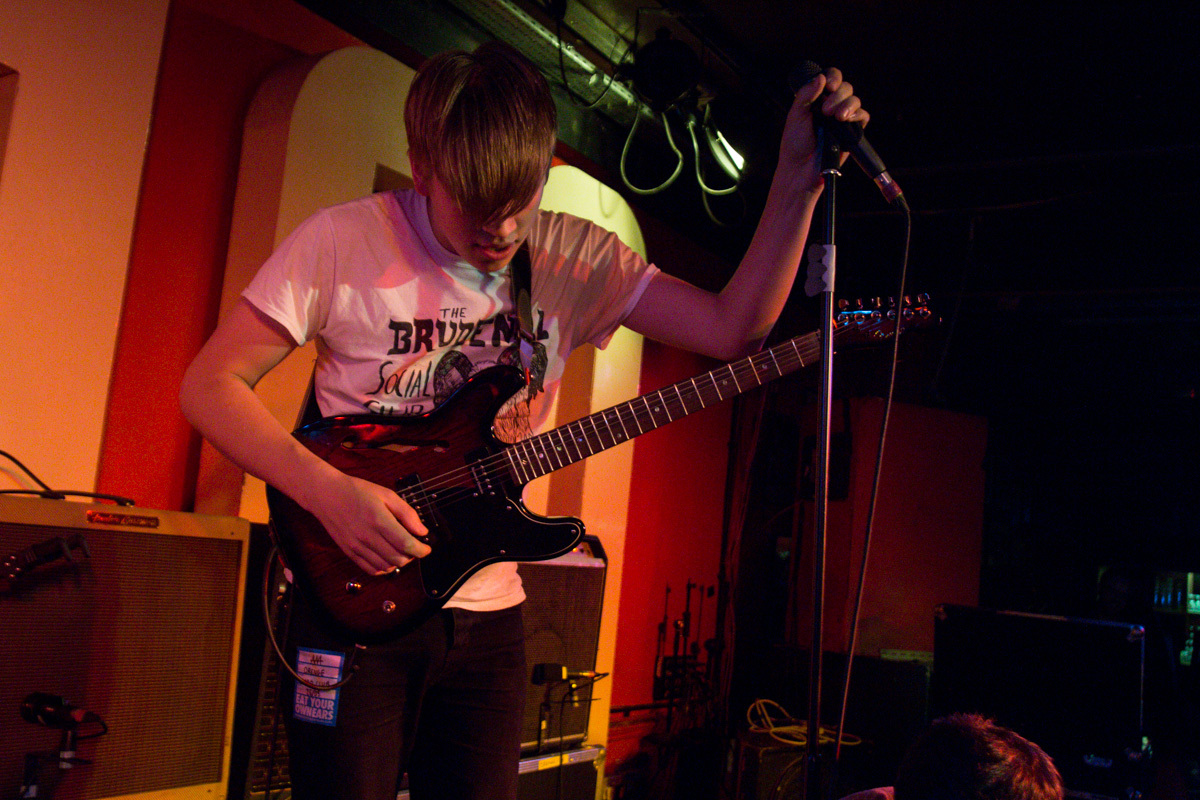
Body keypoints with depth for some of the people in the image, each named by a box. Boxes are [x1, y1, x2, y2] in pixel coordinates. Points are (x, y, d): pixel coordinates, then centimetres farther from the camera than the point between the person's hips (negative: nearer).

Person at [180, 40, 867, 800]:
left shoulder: (572, 256, -1)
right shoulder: (345, 240, -12)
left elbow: (734, 327, -5)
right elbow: (210, 384, -10)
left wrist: (798, 180, -15)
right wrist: (330, 492, -23)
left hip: (487, 615, 4)